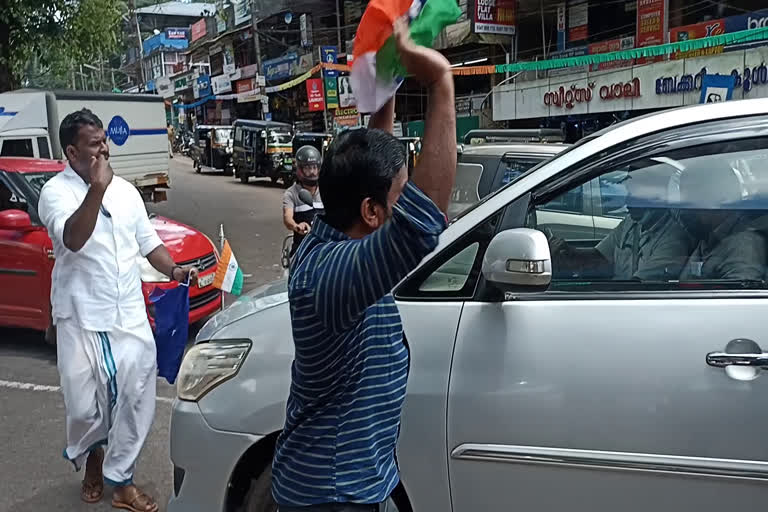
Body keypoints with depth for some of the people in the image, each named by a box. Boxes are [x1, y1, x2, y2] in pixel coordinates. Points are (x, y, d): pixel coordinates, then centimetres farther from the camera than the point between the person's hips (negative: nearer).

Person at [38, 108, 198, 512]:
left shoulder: (125, 190, 11)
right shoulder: (56, 191, -6)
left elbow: (148, 242, 16)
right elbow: (73, 239, -24)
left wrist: (174, 271, -1)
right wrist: (97, 189, -33)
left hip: (130, 316, 4)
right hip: (82, 320, -4)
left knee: (136, 400, 2)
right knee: (85, 407, 4)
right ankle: (89, 457, 36)